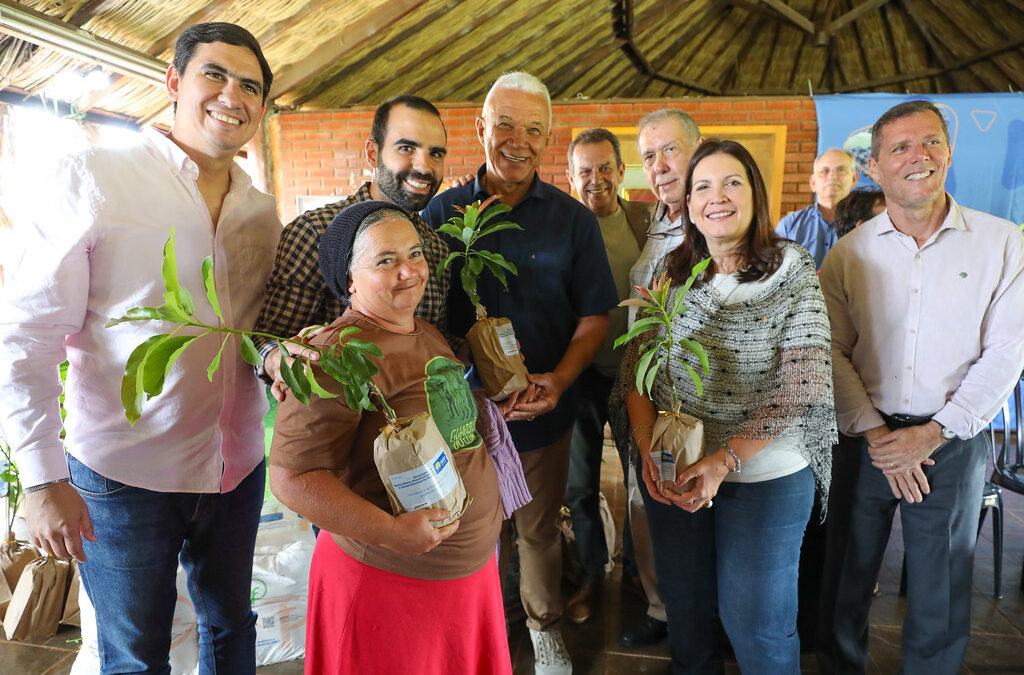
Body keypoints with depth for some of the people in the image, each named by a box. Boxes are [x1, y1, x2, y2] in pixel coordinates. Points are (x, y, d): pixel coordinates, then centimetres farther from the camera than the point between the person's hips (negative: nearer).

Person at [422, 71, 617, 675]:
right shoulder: (443, 212, -2)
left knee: (540, 528, 18)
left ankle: (545, 624, 43)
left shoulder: (573, 219, -2)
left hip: (546, 410, 0)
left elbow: (596, 314, -1)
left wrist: (559, 379, -16)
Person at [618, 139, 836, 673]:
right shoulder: (669, 273, 1)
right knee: (684, 606, 20)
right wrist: (647, 452, -10)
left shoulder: (793, 271, -8)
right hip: (672, 470, 3)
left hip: (765, 475, -3)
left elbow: (802, 387, -13)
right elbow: (638, 369, 2)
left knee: (755, 620, 11)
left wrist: (726, 459, -19)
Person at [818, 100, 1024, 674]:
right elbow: (832, 352, -3)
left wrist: (932, 433, -12)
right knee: (846, 580, 14)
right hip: (865, 439, 1)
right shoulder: (850, 252, 0)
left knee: (941, 597, 13)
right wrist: (875, 432, -12)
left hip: (953, 444, 0)